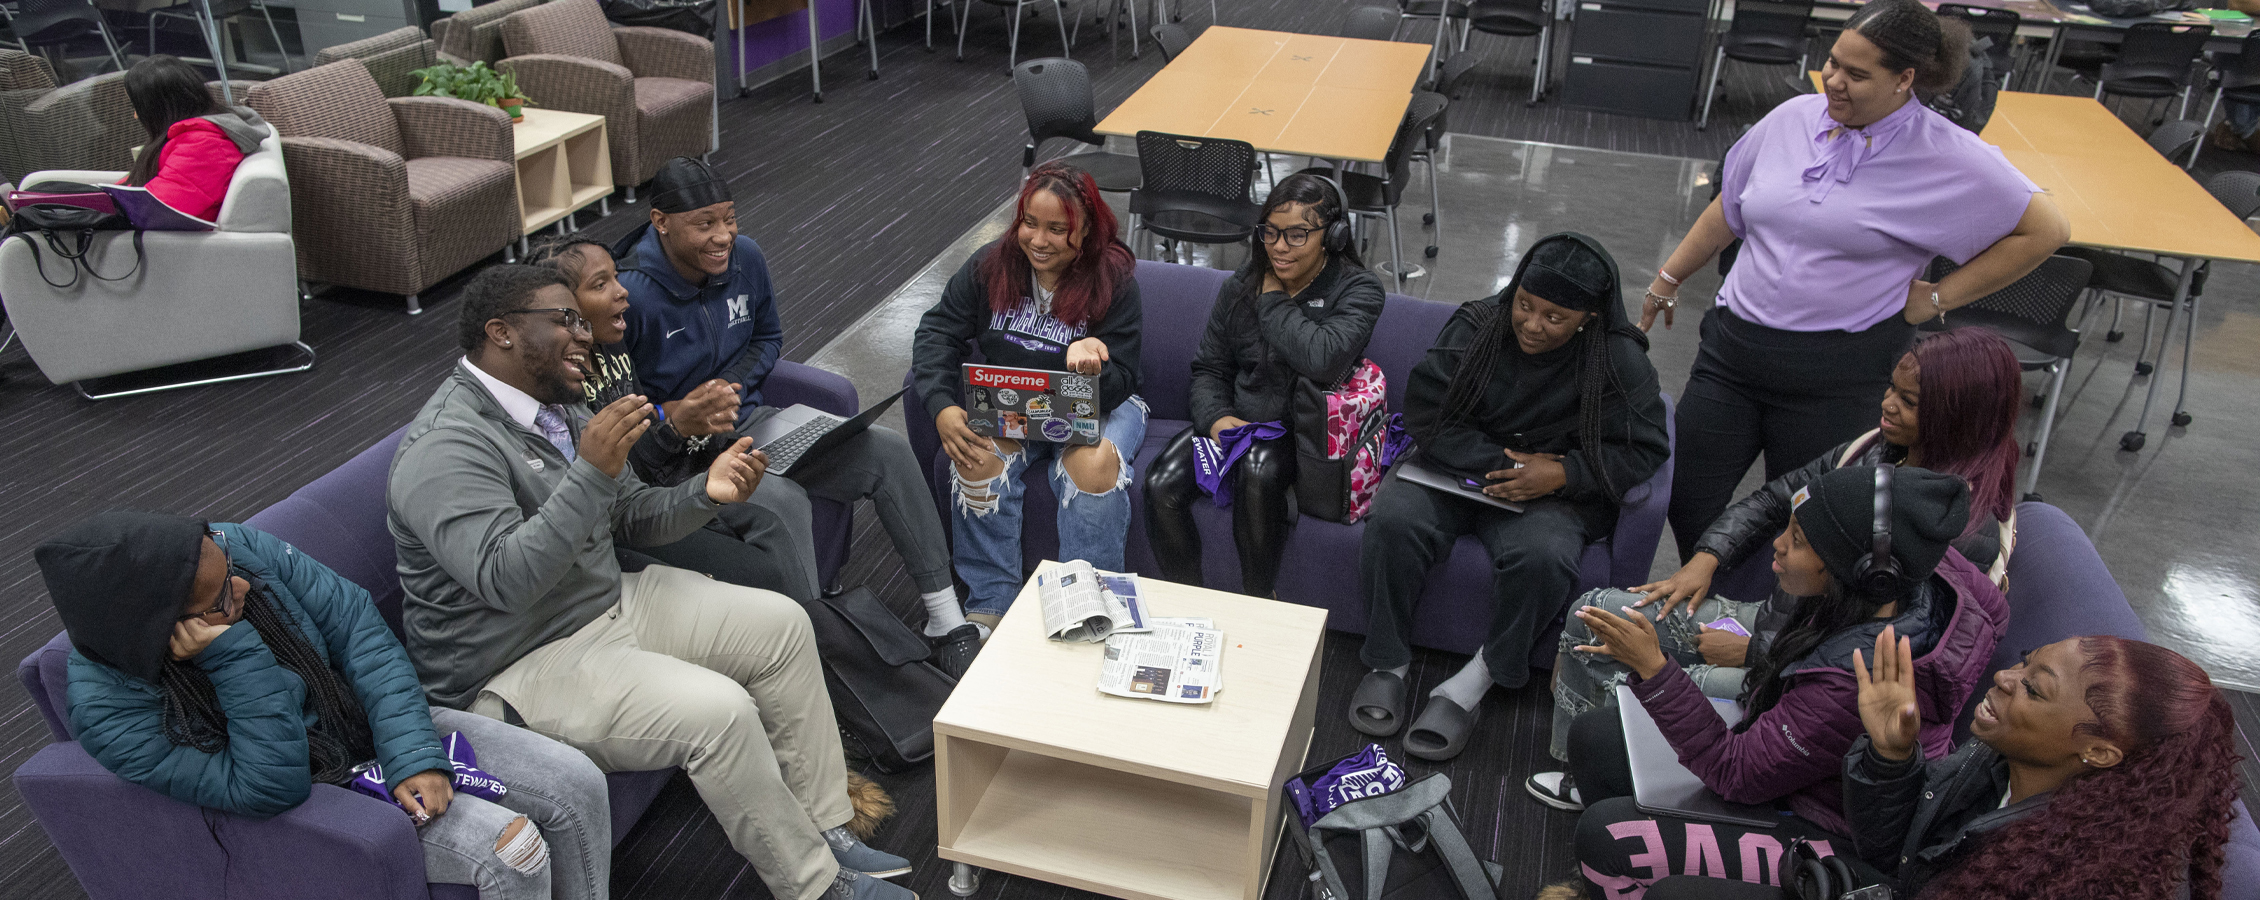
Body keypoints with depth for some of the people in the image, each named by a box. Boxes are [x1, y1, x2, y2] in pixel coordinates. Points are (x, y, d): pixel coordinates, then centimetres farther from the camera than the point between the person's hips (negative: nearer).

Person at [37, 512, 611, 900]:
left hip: (369, 723, 5)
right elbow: (269, 788, -27)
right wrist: (234, 656, -37)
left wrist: (413, 752, -21)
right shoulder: (109, 709, -26)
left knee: (577, 782, -9)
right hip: (310, 795, -5)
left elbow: (355, 624, -12)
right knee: (509, 847, -26)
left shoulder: (238, 548, -18)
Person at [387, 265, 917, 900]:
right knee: (717, 710, -26)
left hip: (609, 602, 10)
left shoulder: (555, 406, 8)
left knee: (781, 625, 2)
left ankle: (826, 829, 8)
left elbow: (634, 519, 10)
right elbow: (505, 579, -33)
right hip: (520, 667, -10)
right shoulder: (447, 446, -21)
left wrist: (707, 492, -9)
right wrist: (590, 472, -38)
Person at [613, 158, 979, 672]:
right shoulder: (630, 296, -21)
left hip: (746, 419, 7)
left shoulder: (745, 257, -2)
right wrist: (674, 415, -29)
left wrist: (729, 386, -2)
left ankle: (947, 623, -4)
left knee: (887, 450, -9)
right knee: (781, 500, -37)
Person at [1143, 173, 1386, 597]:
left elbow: (1324, 360, -28)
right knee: (1162, 488, -21)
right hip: (1232, 421, 4)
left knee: (1259, 470, -37)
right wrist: (1216, 418, -10)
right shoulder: (1242, 286, 6)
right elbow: (1209, 367, 11)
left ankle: (1257, 604, -17)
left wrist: (1273, 301, -14)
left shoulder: (1357, 290, -8)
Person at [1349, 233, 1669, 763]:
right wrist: (1502, 463, -18)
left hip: (1552, 491, -1)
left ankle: (1477, 679, -15)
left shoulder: (1620, 360, -7)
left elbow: (1644, 448, -7)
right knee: (1393, 521, -28)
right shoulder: (1477, 326, -4)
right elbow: (1424, 411, -8)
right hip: (1456, 472, 2)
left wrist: (1561, 474, -22)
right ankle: (1387, 663, -11)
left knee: (1541, 557, -34)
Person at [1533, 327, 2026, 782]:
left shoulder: (1971, 533, -22)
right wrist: (1704, 560, 0)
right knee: (1596, 612, 0)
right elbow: (1770, 500, 14)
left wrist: (1752, 652, -19)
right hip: (1771, 620, 8)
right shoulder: (1876, 449, 1)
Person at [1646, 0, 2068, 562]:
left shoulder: (1949, 157, -8)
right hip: (1733, 347, 4)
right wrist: (1669, 278, 22)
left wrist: (1938, 297, -6)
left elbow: (2044, 229, -4)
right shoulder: (1793, 117, 4)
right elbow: (1730, 206, 17)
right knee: (1685, 500, 7)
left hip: (1837, 376, -4)